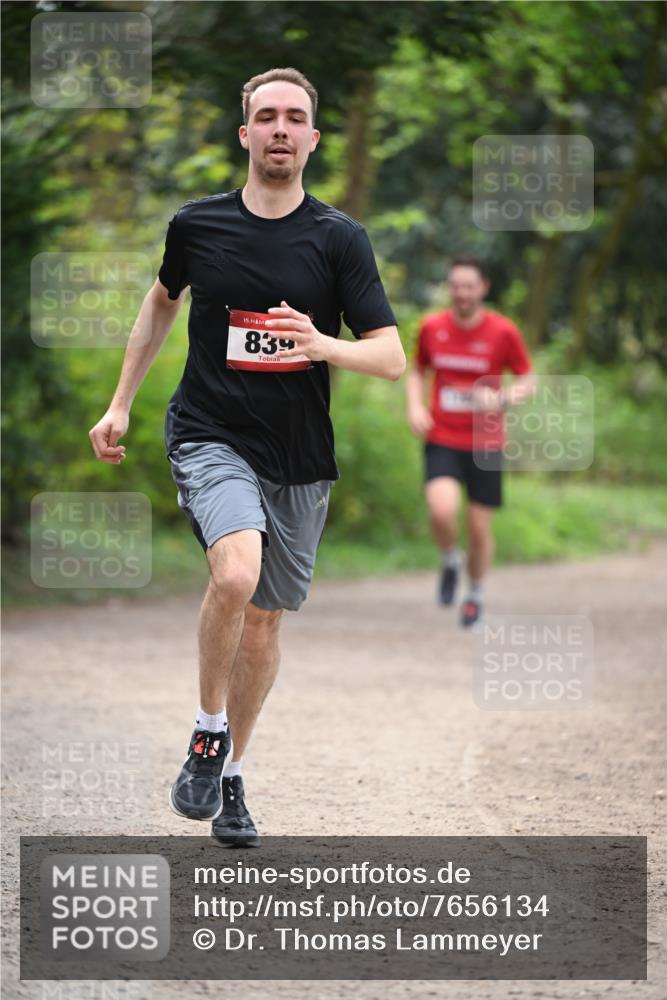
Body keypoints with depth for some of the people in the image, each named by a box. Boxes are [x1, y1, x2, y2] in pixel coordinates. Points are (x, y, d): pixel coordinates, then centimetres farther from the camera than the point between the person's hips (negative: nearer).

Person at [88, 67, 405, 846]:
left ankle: (231, 776, 29)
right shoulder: (197, 225, -1)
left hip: (300, 457, 2)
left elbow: (391, 357, -7)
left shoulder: (339, 239, -4)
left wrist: (323, 345, -27)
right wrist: (121, 402, 20)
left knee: (263, 619, 10)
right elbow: (163, 300, 20)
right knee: (237, 571, -28)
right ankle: (208, 733, -7)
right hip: (210, 437, -2)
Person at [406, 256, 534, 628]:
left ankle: (476, 594, 30)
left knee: (480, 528, 4)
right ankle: (451, 561, 9)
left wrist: (502, 399, -20)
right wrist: (415, 406, -2)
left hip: (485, 443, 0)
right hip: (442, 441, 0)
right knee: (442, 511, -24)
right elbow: (418, 371, 16)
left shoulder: (503, 332, -6)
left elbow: (528, 380, 1)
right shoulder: (432, 327, 0)